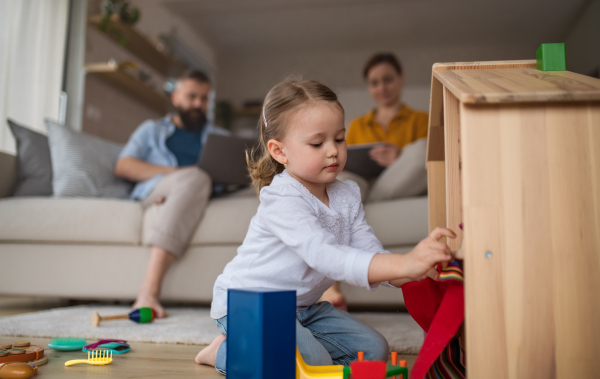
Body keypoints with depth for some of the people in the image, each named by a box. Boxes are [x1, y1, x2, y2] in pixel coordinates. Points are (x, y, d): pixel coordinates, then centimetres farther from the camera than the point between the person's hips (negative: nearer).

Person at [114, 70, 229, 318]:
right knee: (196, 176, -36)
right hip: (153, 192, -2)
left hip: (203, 196, 2)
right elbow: (122, 167, 12)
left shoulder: (220, 137, 34)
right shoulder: (152, 130, 28)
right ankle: (150, 290, -46)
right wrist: (173, 172, -4)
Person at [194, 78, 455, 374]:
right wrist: (402, 264, -51)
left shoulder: (347, 195, -1)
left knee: (373, 350, 5)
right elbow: (324, 255, -41)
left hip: (302, 306, 9)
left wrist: (413, 271, -29)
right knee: (314, 366, -26)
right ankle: (227, 351, -1)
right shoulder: (282, 201, -27)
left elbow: (370, 252, -8)